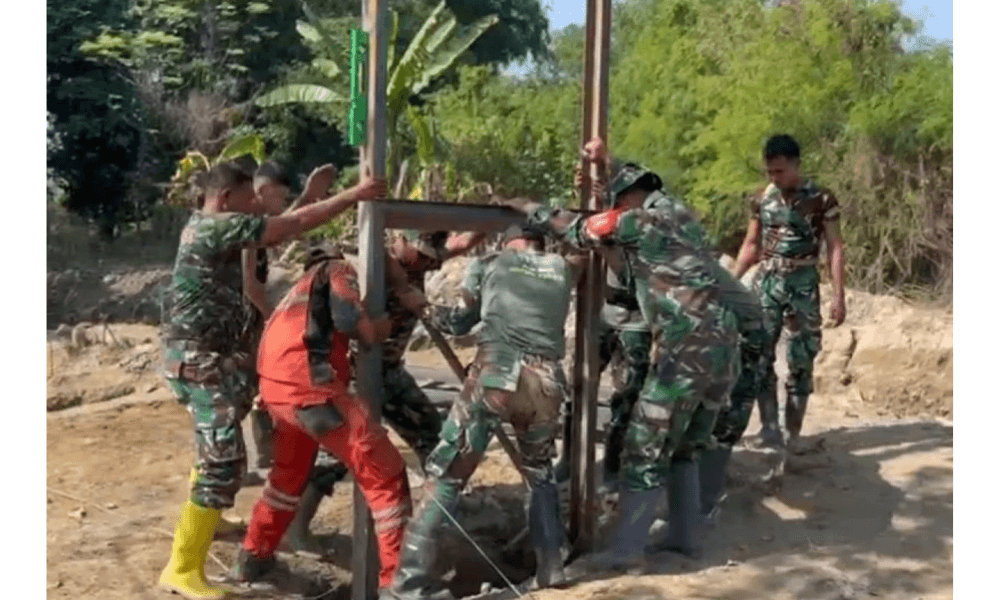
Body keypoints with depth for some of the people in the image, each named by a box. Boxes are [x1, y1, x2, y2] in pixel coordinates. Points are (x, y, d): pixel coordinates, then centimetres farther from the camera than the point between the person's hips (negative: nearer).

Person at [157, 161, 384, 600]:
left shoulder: (209, 228, 13)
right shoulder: (218, 226, -17)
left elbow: (277, 230, 19)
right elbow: (294, 225, -19)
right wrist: (352, 196, -14)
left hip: (209, 356, 11)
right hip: (198, 360, -11)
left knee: (213, 448, 26)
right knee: (224, 460, -12)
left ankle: (195, 522, 45)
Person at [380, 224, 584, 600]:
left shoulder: (488, 264, 21)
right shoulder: (563, 269, 25)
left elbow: (461, 321, 30)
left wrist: (432, 314, 47)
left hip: (494, 377, -2)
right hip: (546, 384, 3)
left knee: (447, 473, 4)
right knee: (540, 473, 28)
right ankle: (551, 568, 24)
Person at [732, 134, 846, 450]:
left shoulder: (822, 199, -6)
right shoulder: (761, 200, 5)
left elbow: (835, 248, -5)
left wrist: (838, 296, -11)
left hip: (802, 282, -3)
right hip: (766, 280, 3)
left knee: (801, 360, 1)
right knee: (759, 355, -7)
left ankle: (794, 432, 9)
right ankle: (769, 426, -4)